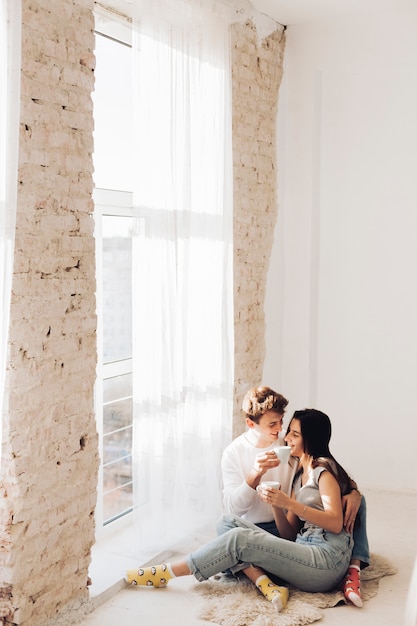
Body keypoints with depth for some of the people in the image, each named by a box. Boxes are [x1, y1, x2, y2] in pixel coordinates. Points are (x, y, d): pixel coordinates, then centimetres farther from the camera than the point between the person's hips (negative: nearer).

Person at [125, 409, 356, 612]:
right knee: (229, 523, -4)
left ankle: (164, 574, -10)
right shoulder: (300, 475, 22)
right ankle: (267, 585, -23)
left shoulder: (323, 468, -2)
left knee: (240, 538, -20)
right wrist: (276, 505, -5)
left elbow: (336, 523, -15)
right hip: (305, 552, 8)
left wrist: (290, 504, -22)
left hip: (328, 560, -8)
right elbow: (289, 534, 14)